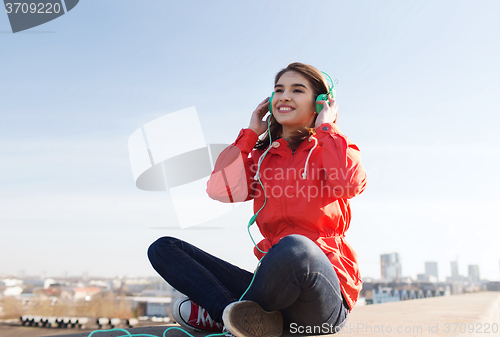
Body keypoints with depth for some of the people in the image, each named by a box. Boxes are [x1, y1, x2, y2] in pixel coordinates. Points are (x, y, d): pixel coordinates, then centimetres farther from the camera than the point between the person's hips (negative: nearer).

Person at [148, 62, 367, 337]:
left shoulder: (334, 147, 6)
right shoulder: (261, 156, 15)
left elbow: (350, 184, -18)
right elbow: (220, 190, -3)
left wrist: (325, 128, -3)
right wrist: (250, 133, 7)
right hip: (275, 282, 4)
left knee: (294, 247, -41)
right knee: (164, 248, -2)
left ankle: (221, 313, -13)